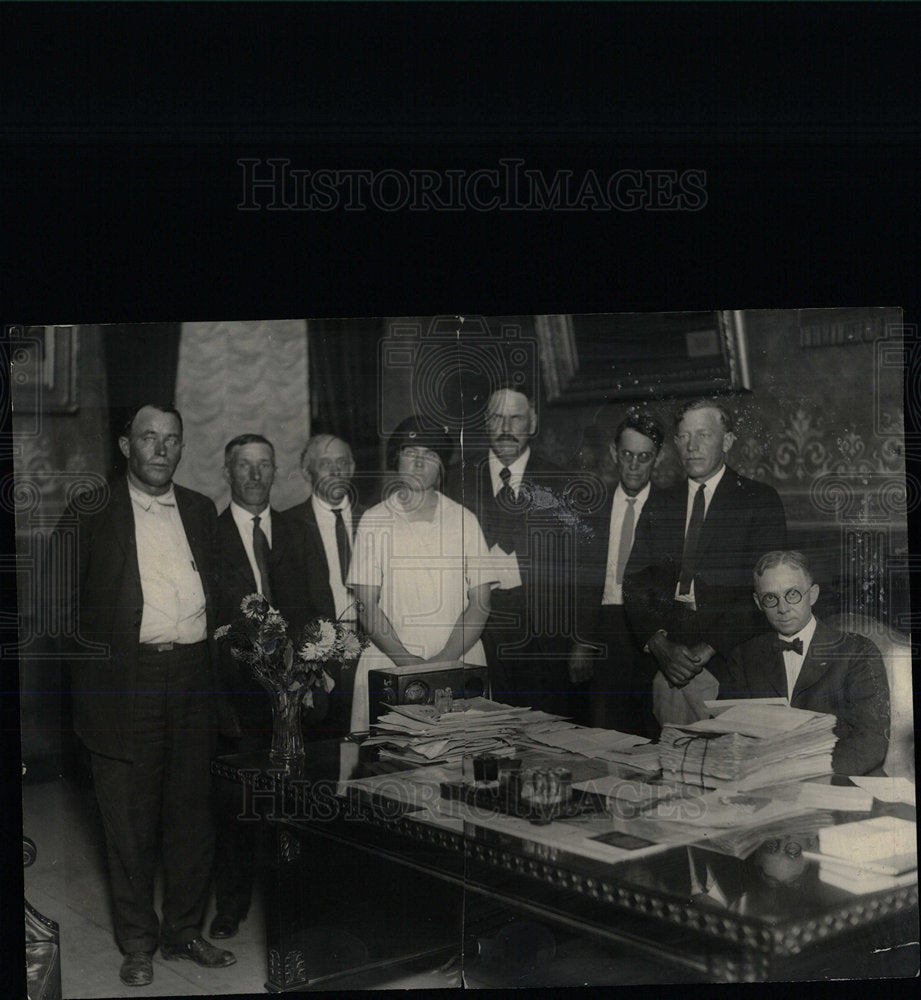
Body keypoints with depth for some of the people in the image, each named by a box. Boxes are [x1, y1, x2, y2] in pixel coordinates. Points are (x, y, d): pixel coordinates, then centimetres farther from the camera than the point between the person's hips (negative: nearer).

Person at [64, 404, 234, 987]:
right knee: (130, 818, 4)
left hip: (193, 676, 4)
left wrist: (217, 630, 4)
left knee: (193, 812, 10)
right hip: (126, 683, -4)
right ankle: (138, 943, 18)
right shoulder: (92, 515, 0)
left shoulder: (201, 512, 13)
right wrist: (102, 650, -8)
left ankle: (185, 930, 25)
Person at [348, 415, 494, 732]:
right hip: (386, 665, -1)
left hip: (457, 665, 1)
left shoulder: (463, 520, 9)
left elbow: (480, 602, 5)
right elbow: (367, 604, 1)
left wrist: (444, 659, -9)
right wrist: (406, 660, -11)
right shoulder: (374, 521, 7)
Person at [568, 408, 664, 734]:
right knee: (601, 729, 1)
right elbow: (581, 581, 10)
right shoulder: (592, 509, 10)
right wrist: (579, 641, 3)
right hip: (603, 639, 2)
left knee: (650, 733, -2)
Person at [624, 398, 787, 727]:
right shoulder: (658, 506, 16)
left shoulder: (759, 500, 4)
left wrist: (708, 649, -12)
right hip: (666, 665, 3)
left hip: (728, 663, -3)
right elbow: (635, 585, 10)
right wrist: (660, 645, -7)